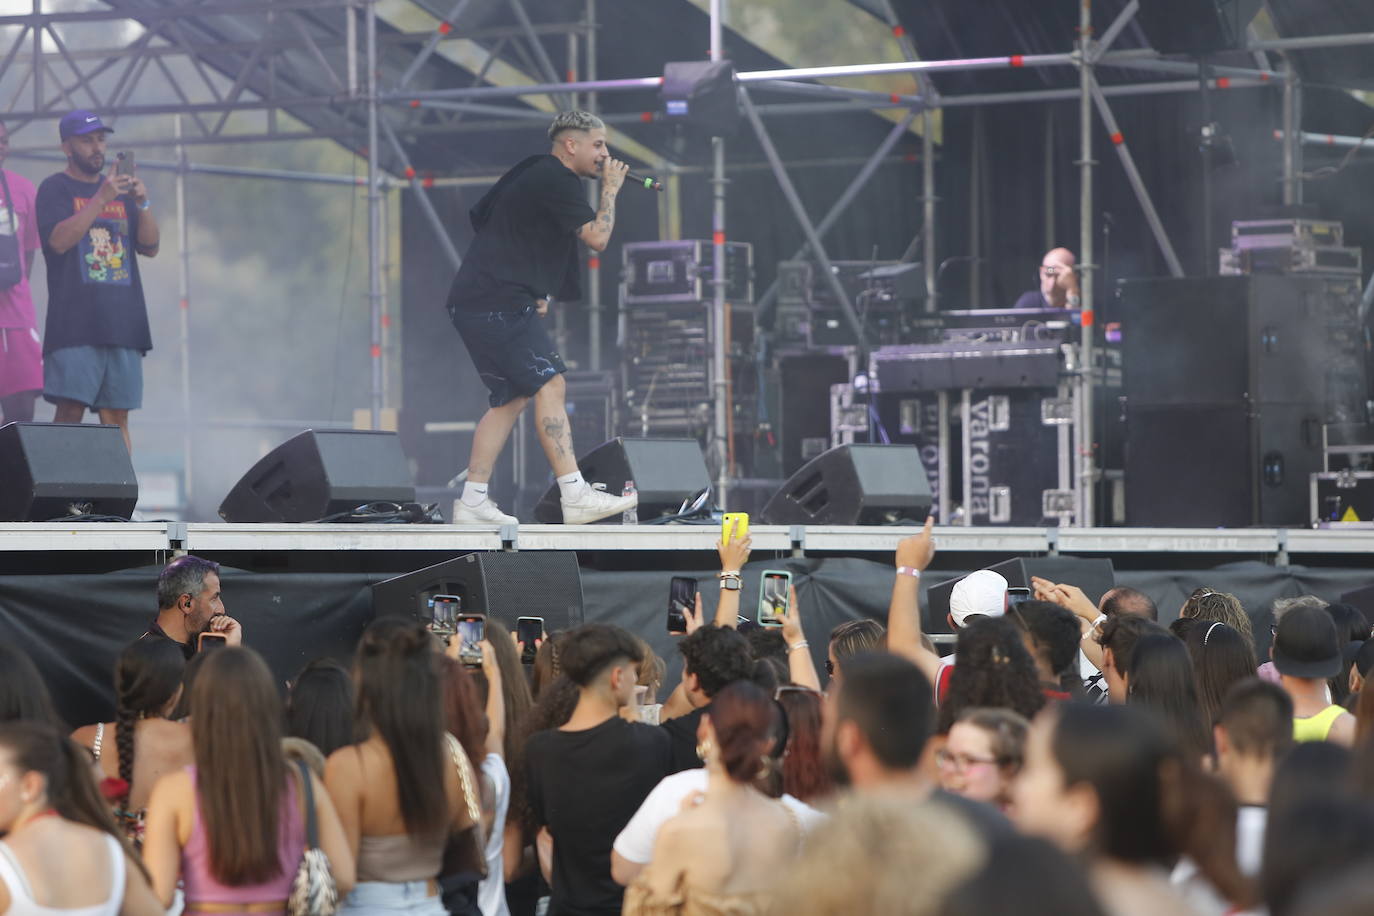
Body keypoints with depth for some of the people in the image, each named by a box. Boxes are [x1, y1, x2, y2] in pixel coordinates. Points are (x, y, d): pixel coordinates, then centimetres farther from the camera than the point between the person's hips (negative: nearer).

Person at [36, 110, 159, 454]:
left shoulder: (121, 188, 20)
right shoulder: (55, 189, 5)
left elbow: (150, 247, 13)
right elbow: (59, 240, -12)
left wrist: (143, 204, -4)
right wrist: (101, 199, -16)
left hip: (122, 321, 5)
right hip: (75, 322, -5)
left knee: (117, 416, 1)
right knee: (70, 411, -12)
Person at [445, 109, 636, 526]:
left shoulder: (534, 174, 22)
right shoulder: (558, 180, -10)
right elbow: (597, 238, -15)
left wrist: (534, 292, 24)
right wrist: (611, 190, 1)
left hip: (471, 301, 11)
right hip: (500, 302, -10)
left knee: (511, 398, 12)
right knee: (549, 384, -13)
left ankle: (472, 502, 9)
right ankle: (575, 496, -19)